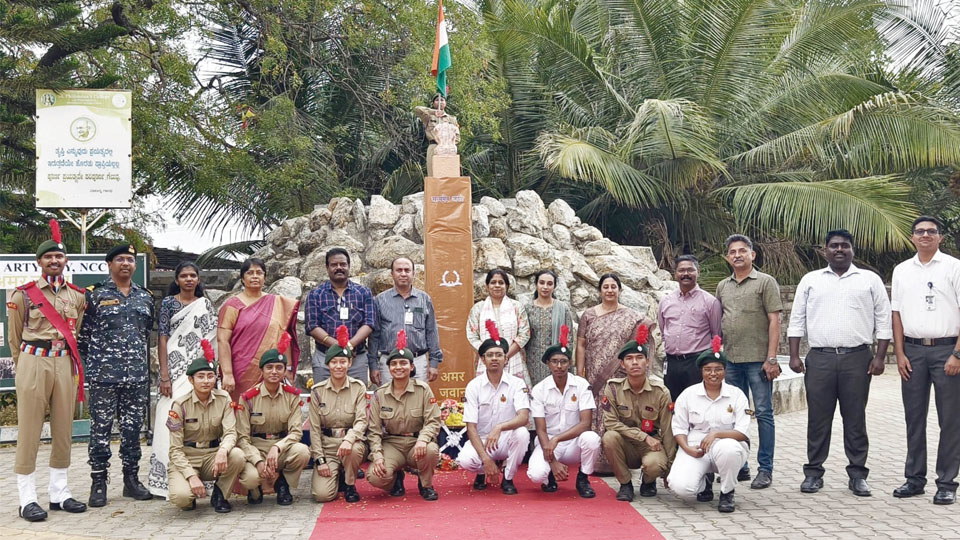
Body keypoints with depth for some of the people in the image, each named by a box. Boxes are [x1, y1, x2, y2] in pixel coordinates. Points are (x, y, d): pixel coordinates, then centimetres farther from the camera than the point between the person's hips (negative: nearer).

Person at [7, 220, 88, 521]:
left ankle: (59, 493, 18)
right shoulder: (23, 295, 0)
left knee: (64, 430, 8)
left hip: (66, 365, 4)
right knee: (29, 431, -3)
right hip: (33, 363, -4)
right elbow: (15, 338, 7)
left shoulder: (77, 296, 11)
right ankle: (27, 499, 2)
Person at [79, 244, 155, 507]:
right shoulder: (95, 295, 1)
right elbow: (83, 334, 1)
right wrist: (92, 363, -2)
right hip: (104, 375, -3)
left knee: (133, 428, 8)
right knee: (101, 428, 0)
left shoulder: (145, 297, 13)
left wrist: (147, 367, 13)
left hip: (138, 374, 4)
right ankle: (98, 484, 8)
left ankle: (131, 480, 18)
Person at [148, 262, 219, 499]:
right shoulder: (168, 303, 4)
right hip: (175, 368, -3)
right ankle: (168, 480, -3)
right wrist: (164, 376, -10)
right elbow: (162, 339, -2)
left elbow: (211, 339, 12)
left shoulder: (205, 305, 13)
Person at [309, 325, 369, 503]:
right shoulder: (317, 391, 2)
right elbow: (314, 428, 2)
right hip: (326, 445, 1)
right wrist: (320, 460, -8)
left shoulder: (358, 388, -1)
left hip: (351, 441, -1)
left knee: (353, 449, -39)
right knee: (322, 494, -19)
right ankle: (337, 473, 18)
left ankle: (350, 484, -6)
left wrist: (348, 439, -32)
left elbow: (361, 420, -11)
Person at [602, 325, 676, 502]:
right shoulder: (613, 388, -9)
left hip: (651, 445, -1)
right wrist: (644, 436, -20)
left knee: (654, 464, -34)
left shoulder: (660, 392, -10)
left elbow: (667, 431, -5)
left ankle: (648, 482, 6)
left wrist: (670, 466, -5)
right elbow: (610, 423, -13)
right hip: (625, 446, 1)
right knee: (610, 437, -32)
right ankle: (625, 484, -9)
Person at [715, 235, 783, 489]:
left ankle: (765, 469, 4)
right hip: (731, 360, 5)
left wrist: (771, 358, -13)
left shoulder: (765, 282, -1)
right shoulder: (723, 287, 15)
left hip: (758, 360, -5)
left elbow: (774, 321, -6)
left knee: (763, 414, -2)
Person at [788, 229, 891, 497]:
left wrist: (879, 357, -2)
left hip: (857, 358, -1)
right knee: (817, 418, 3)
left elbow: (883, 321, 6)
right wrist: (794, 356, 2)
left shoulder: (870, 280, 8)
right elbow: (797, 321, 10)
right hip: (819, 359, 1)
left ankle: (857, 474, 11)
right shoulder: (810, 280, 12)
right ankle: (813, 472, 11)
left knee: (855, 419, 3)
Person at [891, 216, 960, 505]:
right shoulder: (902, 270, 11)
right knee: (914, 417, 9)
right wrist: (899, 354, 4)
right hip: (913, 350, 4)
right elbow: (897, 314, 12)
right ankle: (914, 478, 18)